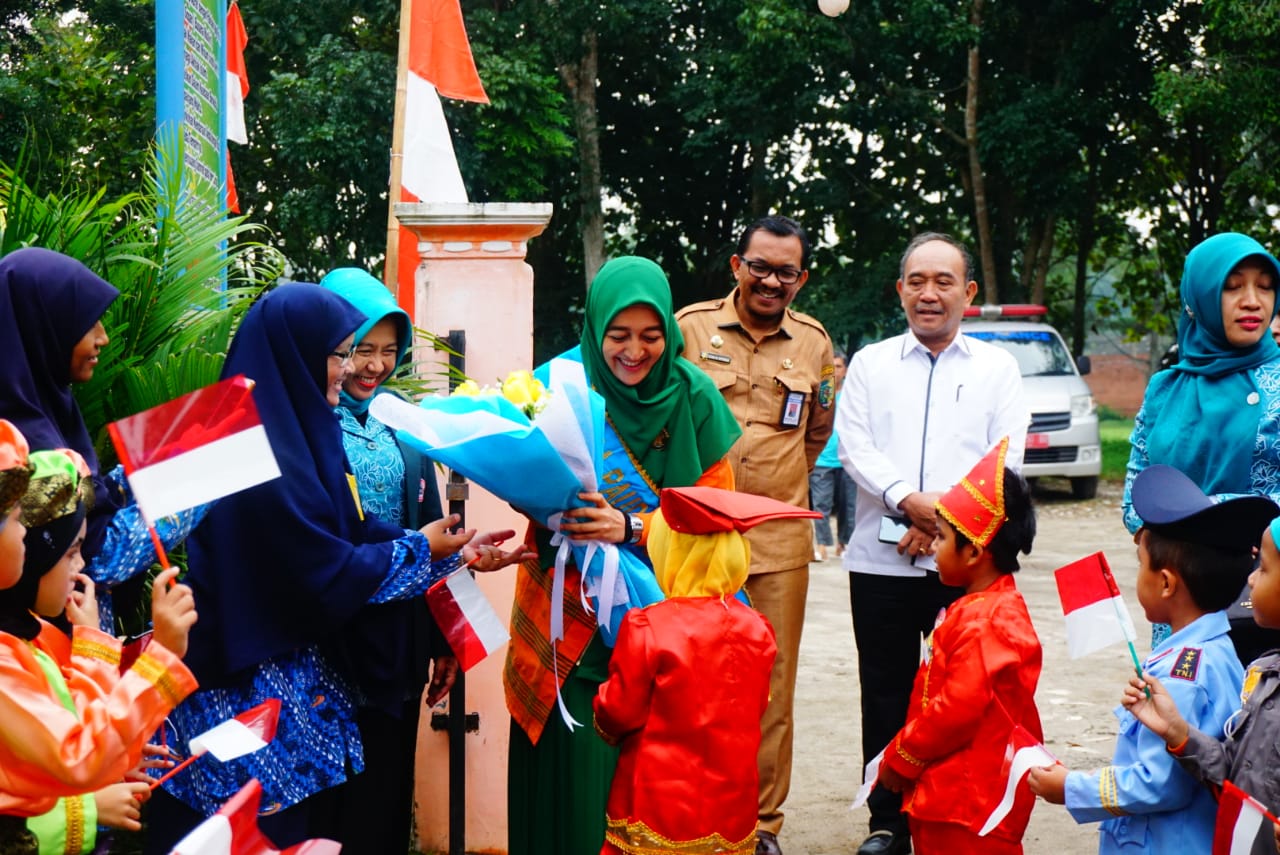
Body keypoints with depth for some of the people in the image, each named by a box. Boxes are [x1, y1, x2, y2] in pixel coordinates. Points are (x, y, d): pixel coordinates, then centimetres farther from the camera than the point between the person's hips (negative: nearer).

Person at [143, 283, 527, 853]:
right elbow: (326, 574, -20)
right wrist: (422, 550, -8)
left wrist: (454, 555, 6)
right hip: (249, 691, -9)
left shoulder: (297, 434, 8)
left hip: (296, 674, 9)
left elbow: (356, 531, 11)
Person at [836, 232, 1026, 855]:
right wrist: (911, 500, -16)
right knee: (885, 697, 7)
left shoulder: (997, 367, 9)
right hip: (881, 561, 1)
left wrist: (946, 518, -13)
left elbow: (1005, 459, 0)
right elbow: (853, 446, 0)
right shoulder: (870, 363, 11)